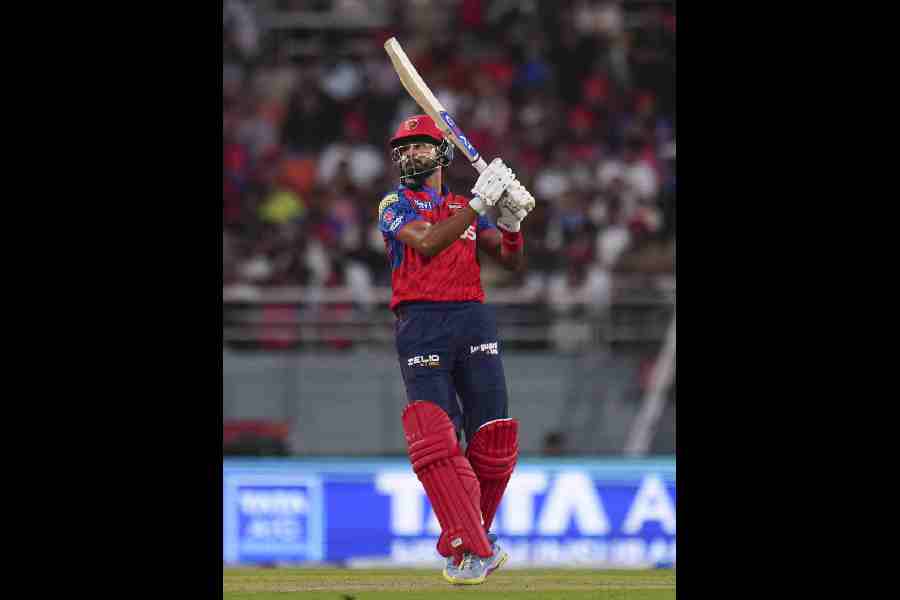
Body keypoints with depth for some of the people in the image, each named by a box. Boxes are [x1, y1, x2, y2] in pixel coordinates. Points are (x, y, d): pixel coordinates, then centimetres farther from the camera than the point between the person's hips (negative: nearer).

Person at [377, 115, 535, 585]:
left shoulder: (466, 208, 20)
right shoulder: (393, 206, 8)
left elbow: (512, 261, 14)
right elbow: (427, 243, -12)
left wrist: (511, 220, -5)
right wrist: (479, 202, -16)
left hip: (473, 318, 4)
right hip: (420, 324, -3)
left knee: (494, 440, -3)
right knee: (432, 435, -18)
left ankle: (468, 539, 16)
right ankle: (470, 548, -17)